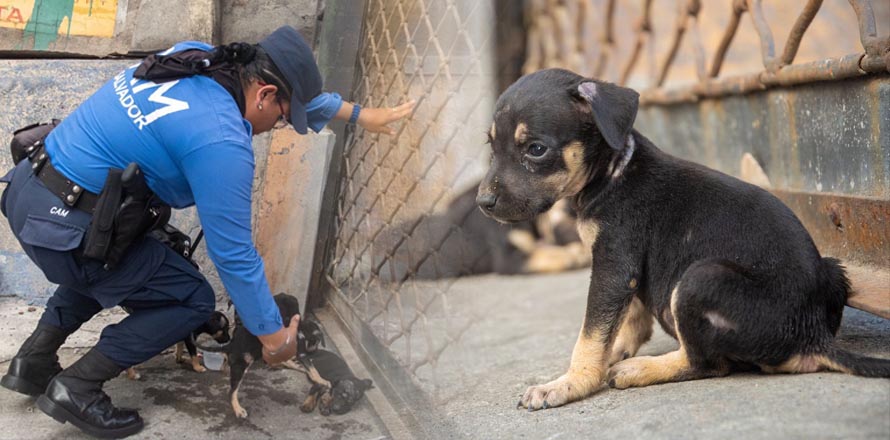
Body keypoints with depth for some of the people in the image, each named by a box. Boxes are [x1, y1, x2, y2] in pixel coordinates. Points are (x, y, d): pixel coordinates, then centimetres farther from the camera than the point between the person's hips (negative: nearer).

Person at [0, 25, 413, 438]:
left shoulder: (195, 55, 3)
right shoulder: (221, 143, -21)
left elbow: (295, 91, 20)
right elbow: (235, 256, -14)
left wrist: (360, 114, 28)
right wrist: (274, 336, -2)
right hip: (61, 226, -9)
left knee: (106, 264, 35)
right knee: (192, 298, 2)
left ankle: (33, 361, 31)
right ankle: (76, 389, 4)